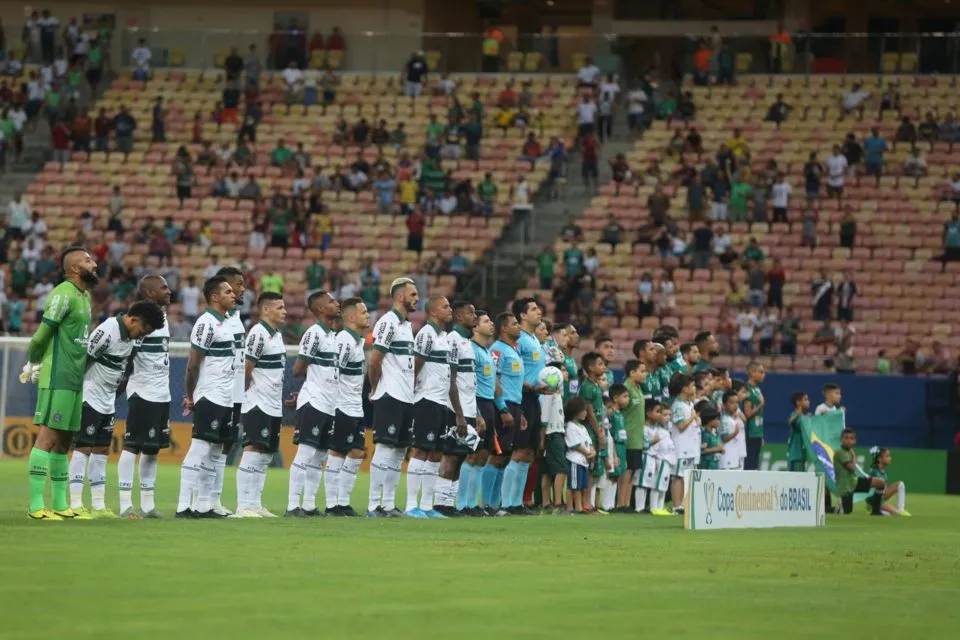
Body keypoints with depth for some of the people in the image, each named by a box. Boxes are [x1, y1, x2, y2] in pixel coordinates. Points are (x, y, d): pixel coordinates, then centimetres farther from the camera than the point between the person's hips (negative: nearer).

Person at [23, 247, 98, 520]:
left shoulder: (84, 296, 17)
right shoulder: (64, 294, -13)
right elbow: (44, 331, -15)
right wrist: (33, 363, -2)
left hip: (75, 379, 9)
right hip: (57, 377, -9)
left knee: (64, 440, 11)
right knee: (48, 437, -11)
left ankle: (59, 504, 16)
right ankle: (36, 505, -13)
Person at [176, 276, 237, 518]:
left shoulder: (224, 323, 16)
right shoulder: (206, 323, -13)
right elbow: (192, 364, -13)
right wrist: (190, 396, -8)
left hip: (225, 399, 9)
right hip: (209, 398, -9)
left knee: (214, 453, 10)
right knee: (199, 451, -9)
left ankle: (204, 507, 13)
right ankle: (183, 506, -9)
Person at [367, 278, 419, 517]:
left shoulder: (406, 325, 18)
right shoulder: (388, 322, -12)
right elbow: (374, 362, -16)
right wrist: (376, 389, -5)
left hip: (406, 398, 9)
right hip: (390, 397, -9)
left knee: (399, 452, 9)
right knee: (385, 450, -9)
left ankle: (389, 505, 13)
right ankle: (373, 505, -7)